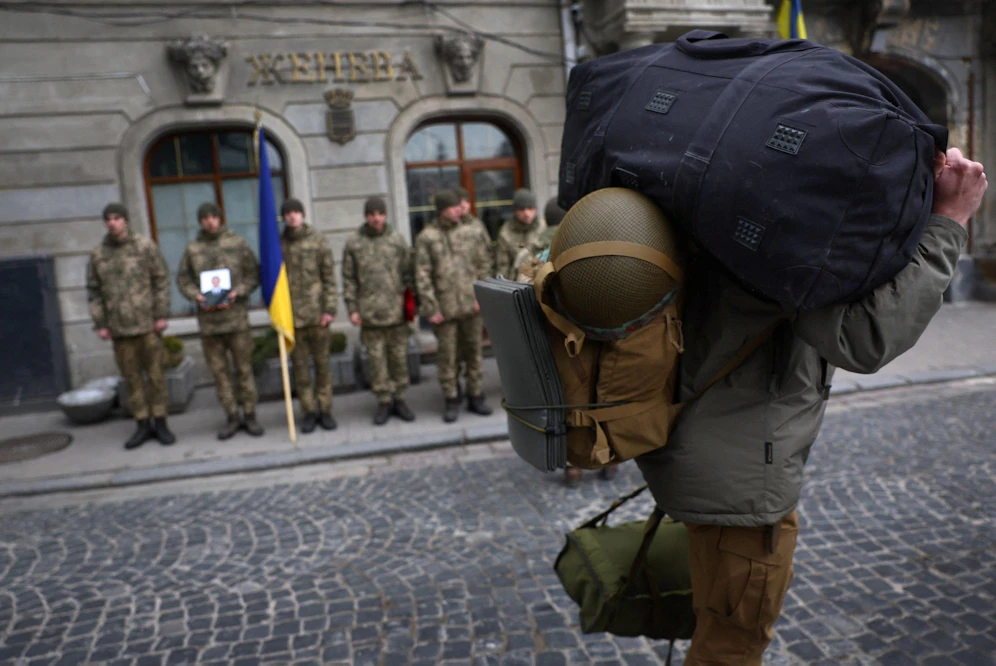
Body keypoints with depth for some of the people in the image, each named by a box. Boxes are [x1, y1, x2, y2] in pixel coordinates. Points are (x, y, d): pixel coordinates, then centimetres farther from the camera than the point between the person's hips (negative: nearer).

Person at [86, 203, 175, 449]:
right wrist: (100, 324, 3)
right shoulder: (98, 255, 8)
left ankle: (160, 424, 13)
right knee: (131, 378, 6)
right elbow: (93, 291, 10)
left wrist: (161, 315, -6)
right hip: (118, 328, 2)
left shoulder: (145, 246, 1)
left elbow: (161, 281, -1)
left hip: (147, 324, -2)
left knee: (155, 374, 2)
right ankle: (142, 425, 15)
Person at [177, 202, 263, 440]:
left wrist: (238, 292, -12)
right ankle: (232, 417, 17)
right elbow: (183, 279, 9)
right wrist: (197, 296, -9)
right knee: (219, 370, 6)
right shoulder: (192, 248, 7)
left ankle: (250, 415, 13)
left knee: (244, 367, 3)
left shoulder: (237, 243, 4)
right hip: (208, 319, 2)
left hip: (236, 315, -2)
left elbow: (253, 274, 3)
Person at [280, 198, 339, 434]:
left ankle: (325, 410, 17)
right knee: (300, 366, 6)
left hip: (317, 313, -1)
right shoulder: (278, 244, 4)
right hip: (291, 315, 1)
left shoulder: (317, 240, 2)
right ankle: (308, 411, 16)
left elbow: (329, 277, 0)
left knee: (322, 363, 6)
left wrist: (330, 308, -7)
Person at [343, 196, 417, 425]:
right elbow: (348, 279, 4)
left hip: (396, 310, 1)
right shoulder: (354, 243, 3)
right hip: (369, 314, -1)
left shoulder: (397, 239, 5)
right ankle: (384, 401, 15)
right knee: (376, 358, 4)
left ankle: (399, 399, 20)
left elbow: (408, 273, 8)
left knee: (399, 356, 7)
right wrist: (352, 308, -1)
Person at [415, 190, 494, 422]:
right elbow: (423, 276, -5)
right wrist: (431, 308, -10)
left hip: (472, 305, 3)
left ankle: (475, 397, 22)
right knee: (446, 355, 3)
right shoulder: (426, 238, -3)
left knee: (474, 351, 9)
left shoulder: (470, 233, 6)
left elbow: (483, 266, 10)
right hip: (445, 307, -3)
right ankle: (451, 401, 16)